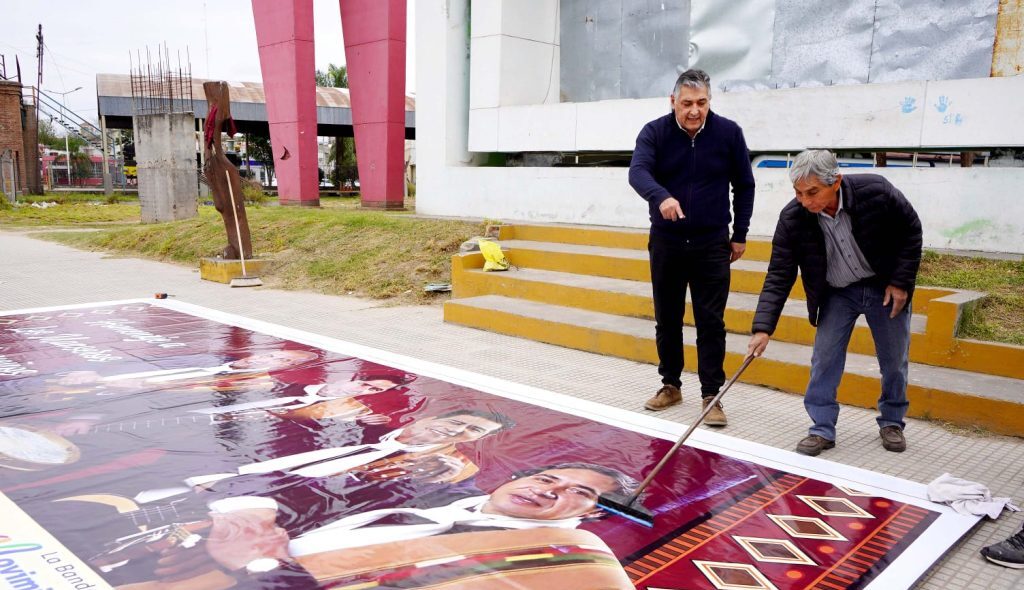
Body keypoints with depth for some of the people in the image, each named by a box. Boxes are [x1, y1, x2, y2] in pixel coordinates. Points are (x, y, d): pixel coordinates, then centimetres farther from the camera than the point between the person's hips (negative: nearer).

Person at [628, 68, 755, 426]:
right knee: (667, 318, 11)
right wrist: (661, 196, -44)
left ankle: (711, 395, 10)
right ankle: (671, 385, 26)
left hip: (712, 243, -1)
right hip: (666, 242, 1)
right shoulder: (654, 133, -6)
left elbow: (744, 185, 6)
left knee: (711, 322, 0)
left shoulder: (728, 133, -3)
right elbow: (638, 172, -24)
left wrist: (740, 234, 5)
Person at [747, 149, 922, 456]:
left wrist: (901, 281, -12)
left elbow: (911, 231, -9)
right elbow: (778, 277, -21)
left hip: (885, 287, 0)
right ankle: (822, 429, 8)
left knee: (894, 360, 10)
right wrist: (763, 328, -30)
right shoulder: (792, 219, -25)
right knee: (824, 357, -5)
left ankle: (892, 422, 31)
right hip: (837, 293, 0)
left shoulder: (876, 192, -28)